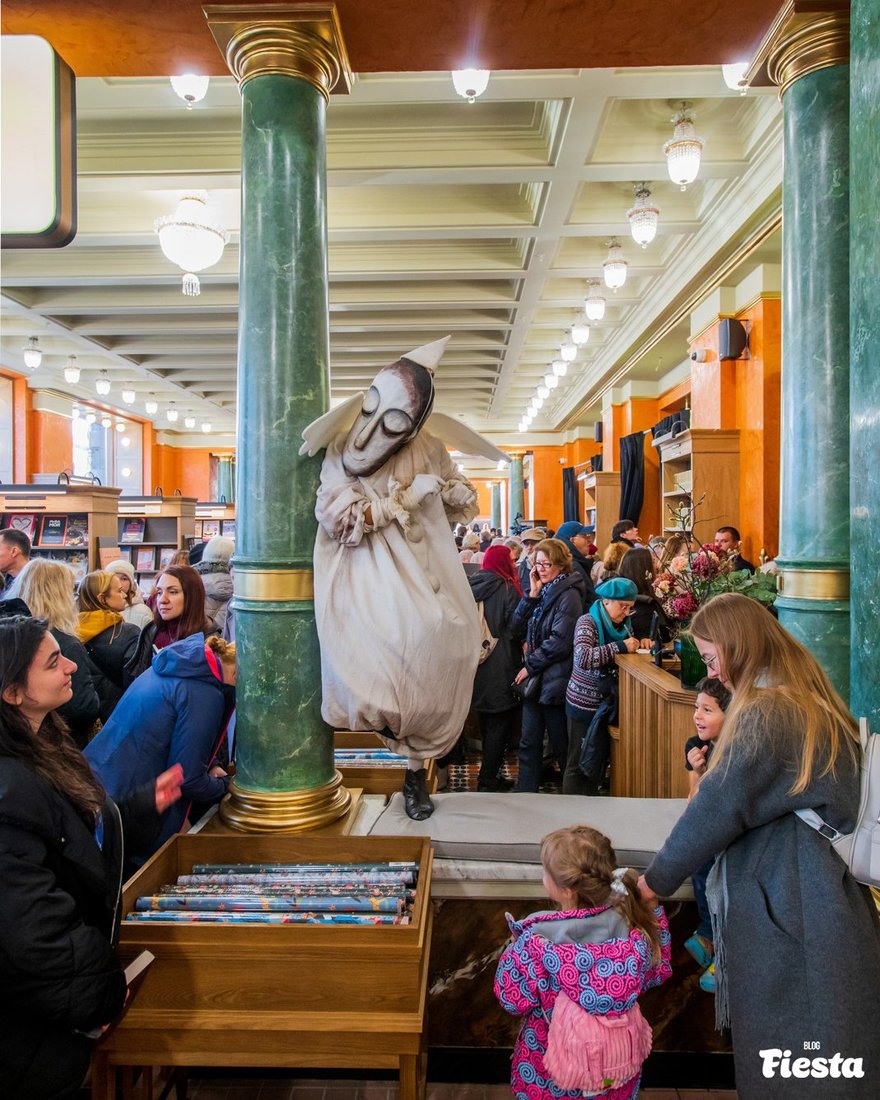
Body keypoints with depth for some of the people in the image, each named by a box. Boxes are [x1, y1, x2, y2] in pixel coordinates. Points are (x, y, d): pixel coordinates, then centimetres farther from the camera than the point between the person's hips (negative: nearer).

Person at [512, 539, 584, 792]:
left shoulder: (568, 595, -12)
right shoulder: (543, 591, 11)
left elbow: (560, 642, -18)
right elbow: (518, 627, 4)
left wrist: (530, 666, -12)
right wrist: (532, 595, -6)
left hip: (555, 680, -7)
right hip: (535, 677, 7)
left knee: (561, 743, 7)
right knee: (529, 742, 11)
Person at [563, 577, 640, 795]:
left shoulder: (621, 625, 7)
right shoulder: (587, 622, -15)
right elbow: (583, 658, -32)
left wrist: (640, 643, -3)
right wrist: (621, 646, -28)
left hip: (606, 705, 7)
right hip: (585, 704, -7)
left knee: (599, 763, 16)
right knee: (580, 765, 2)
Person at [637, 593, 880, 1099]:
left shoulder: (765, 715, -22)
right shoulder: (814, 702, 6)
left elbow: (716, 809, -20)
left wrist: (658, 878, -5)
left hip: (786, 910, -9)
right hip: (827, 900, 9)